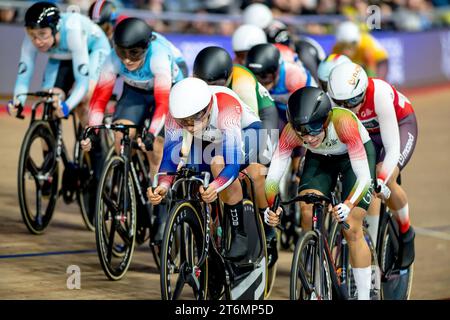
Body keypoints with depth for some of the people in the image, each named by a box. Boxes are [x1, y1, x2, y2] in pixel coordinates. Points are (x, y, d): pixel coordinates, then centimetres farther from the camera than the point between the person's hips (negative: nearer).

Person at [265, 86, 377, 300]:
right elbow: (272, 176, -31)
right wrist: (271, 207, -50)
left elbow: (364, 176, -42)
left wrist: (348, 206, -58)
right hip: (319, 160, 3)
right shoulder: (291, 132, -32)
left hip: (356, 154, -3)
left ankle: (364, 296, 0)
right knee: (307, 212, -19)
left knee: (352, 230, -11)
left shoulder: (343, 123, -41)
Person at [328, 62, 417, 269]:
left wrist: (381, 180, -54)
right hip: (367, 132, 4)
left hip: (401, 125, -4)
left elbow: (392, 148, -41)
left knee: (385, 181, -24)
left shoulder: (379, 94, -40)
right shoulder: (333, 99, -29)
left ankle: (406, 233, 1)